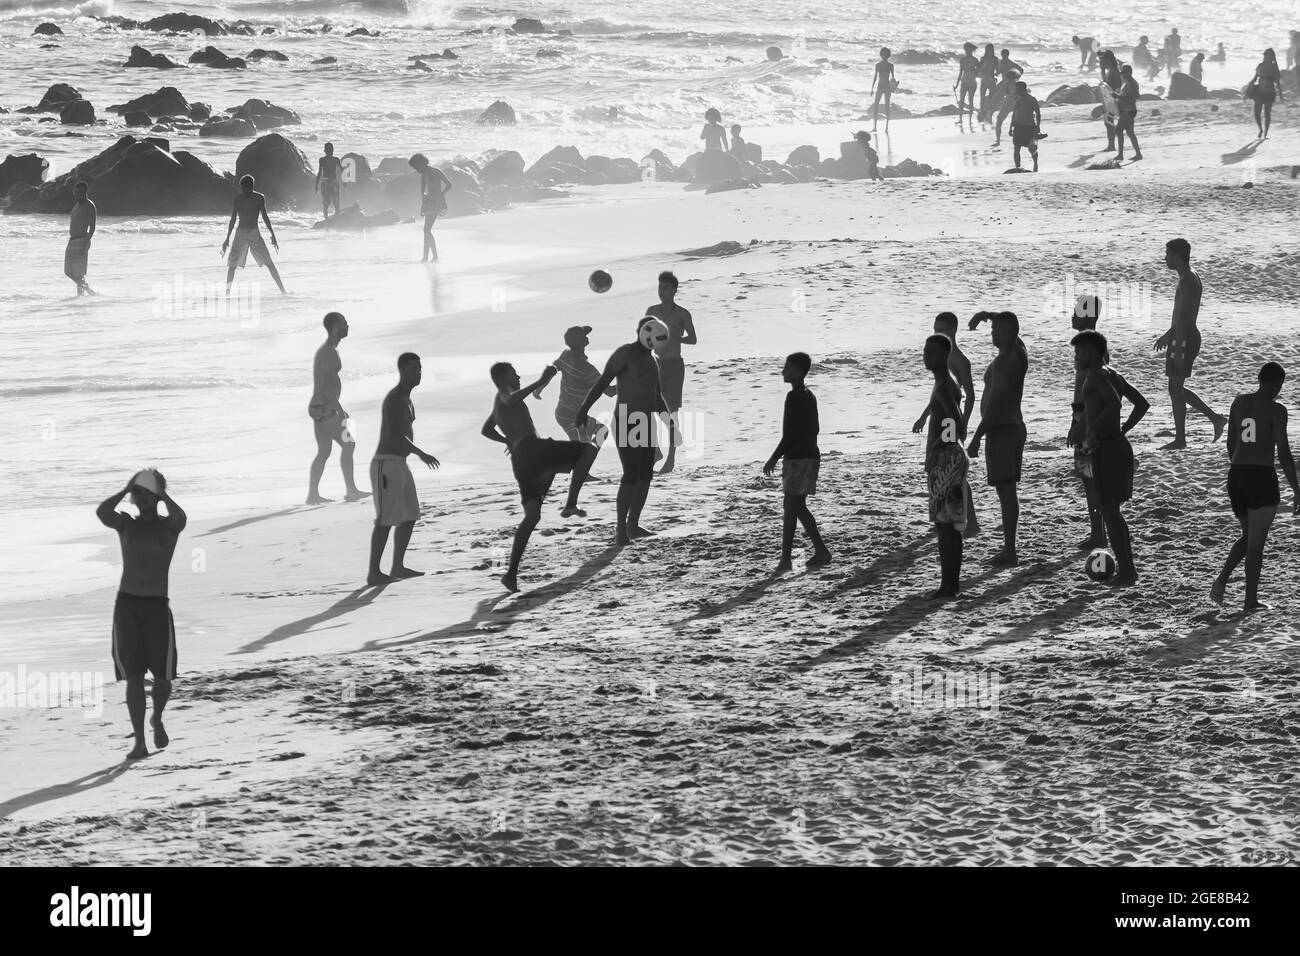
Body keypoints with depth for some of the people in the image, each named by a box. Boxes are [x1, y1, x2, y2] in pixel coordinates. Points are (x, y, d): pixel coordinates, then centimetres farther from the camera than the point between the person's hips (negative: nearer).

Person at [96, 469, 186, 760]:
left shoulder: (169, 526, 5)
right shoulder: (125, 524, 8)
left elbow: (180, 517, -21)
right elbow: (102, 512, -13)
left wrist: (161, 492, -9)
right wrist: (126, 489, -6)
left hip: (157, 607, -1)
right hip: (126, 605, 1)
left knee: (163, 676, 1)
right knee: (133, 676, -2)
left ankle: (157, 720, 31)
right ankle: (139, 742, 1)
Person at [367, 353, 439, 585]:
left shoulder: (405, 398, 16)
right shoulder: (394, 398, -15)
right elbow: (396, 435, -25)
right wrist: (422, 454, -28)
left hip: (400, 464, 10)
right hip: (387, 464, -10)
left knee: (409, 515, 13)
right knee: (386, 519, -10)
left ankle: (398, 567, 19)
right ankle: (374, 573, -9)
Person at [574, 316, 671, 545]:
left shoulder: (651, 360, 14)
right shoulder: (625, 353, -12)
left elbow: (657, 396, 24)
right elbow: (602, 382, -20)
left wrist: (670, 423, 26)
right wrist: (583, 409, -29)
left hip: (645, 423, 8)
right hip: (625, 423, -8)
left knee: (646, 475, 7)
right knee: (631, 476, -13)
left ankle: (633, 525, 16)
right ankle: (621, 531, -9)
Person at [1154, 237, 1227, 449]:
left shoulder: (1187, 282, -18)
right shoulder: (1192, 278, 14)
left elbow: (1183, 318, -24)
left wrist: (1178, 349, -26)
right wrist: (1168, 335, 30)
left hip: (1184, 340, -10)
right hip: (1190, 336, 10)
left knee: (1175, 389, -3)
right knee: (1177, 388, 15)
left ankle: (1180, 440, 3)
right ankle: (1215, 418, 15)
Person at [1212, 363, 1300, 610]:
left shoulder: (1239, 402, 9)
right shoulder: (1276, 409, -9)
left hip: (1236, 475, 6)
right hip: (1262, 477, -6)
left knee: (1248, 536, 20)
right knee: (1256, 541, 4)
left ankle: (1222, 578, 0)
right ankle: (1251, 600, 8)